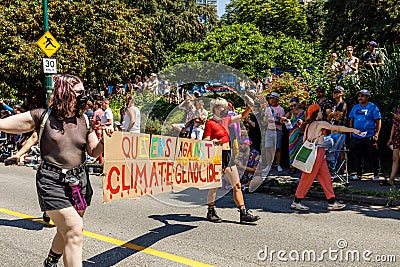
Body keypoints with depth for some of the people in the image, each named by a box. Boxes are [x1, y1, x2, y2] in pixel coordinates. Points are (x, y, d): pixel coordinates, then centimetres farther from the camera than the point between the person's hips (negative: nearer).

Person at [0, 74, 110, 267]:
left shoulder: (84, 121, 8)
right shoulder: (43, 117, -4)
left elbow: (95, 152, 10)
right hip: (52, 181, -5)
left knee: (66, 231, 18)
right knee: (74, 232, -15)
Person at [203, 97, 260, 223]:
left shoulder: (225, 120, 14)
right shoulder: (210, 124, -7)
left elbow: (242, 116, 23)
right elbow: (205, 142, -9)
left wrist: (251, 106, 9)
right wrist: (213, 141, -29)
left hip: (228, 155, 8)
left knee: (237, 185, 3)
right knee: (214, 185, 1)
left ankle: (243, 213, 4)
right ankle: (211, 212, 16)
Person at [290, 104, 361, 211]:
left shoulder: (309, 124, 12)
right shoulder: (320, 123, -10)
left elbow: (304, 139, 15)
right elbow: (338, 128, -8)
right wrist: (353, 130, -3)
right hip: (317, 152, -8)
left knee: (326, 177, 9)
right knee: (308, 177, -2)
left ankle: (332, 202, 11)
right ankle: (296, 202, 4)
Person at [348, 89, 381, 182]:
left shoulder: (373, 107, -2)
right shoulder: (355, 107, 12)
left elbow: (378, 122, -3)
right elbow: (351, 121, 18)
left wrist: (376, 134, -10)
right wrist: (351, 133, 10)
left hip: (369, 137, -5)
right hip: (356, 137, 5)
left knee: (373, 157, -1)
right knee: (357, 157, 11)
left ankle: (376, 175, 8)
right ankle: (359, 174, 23)